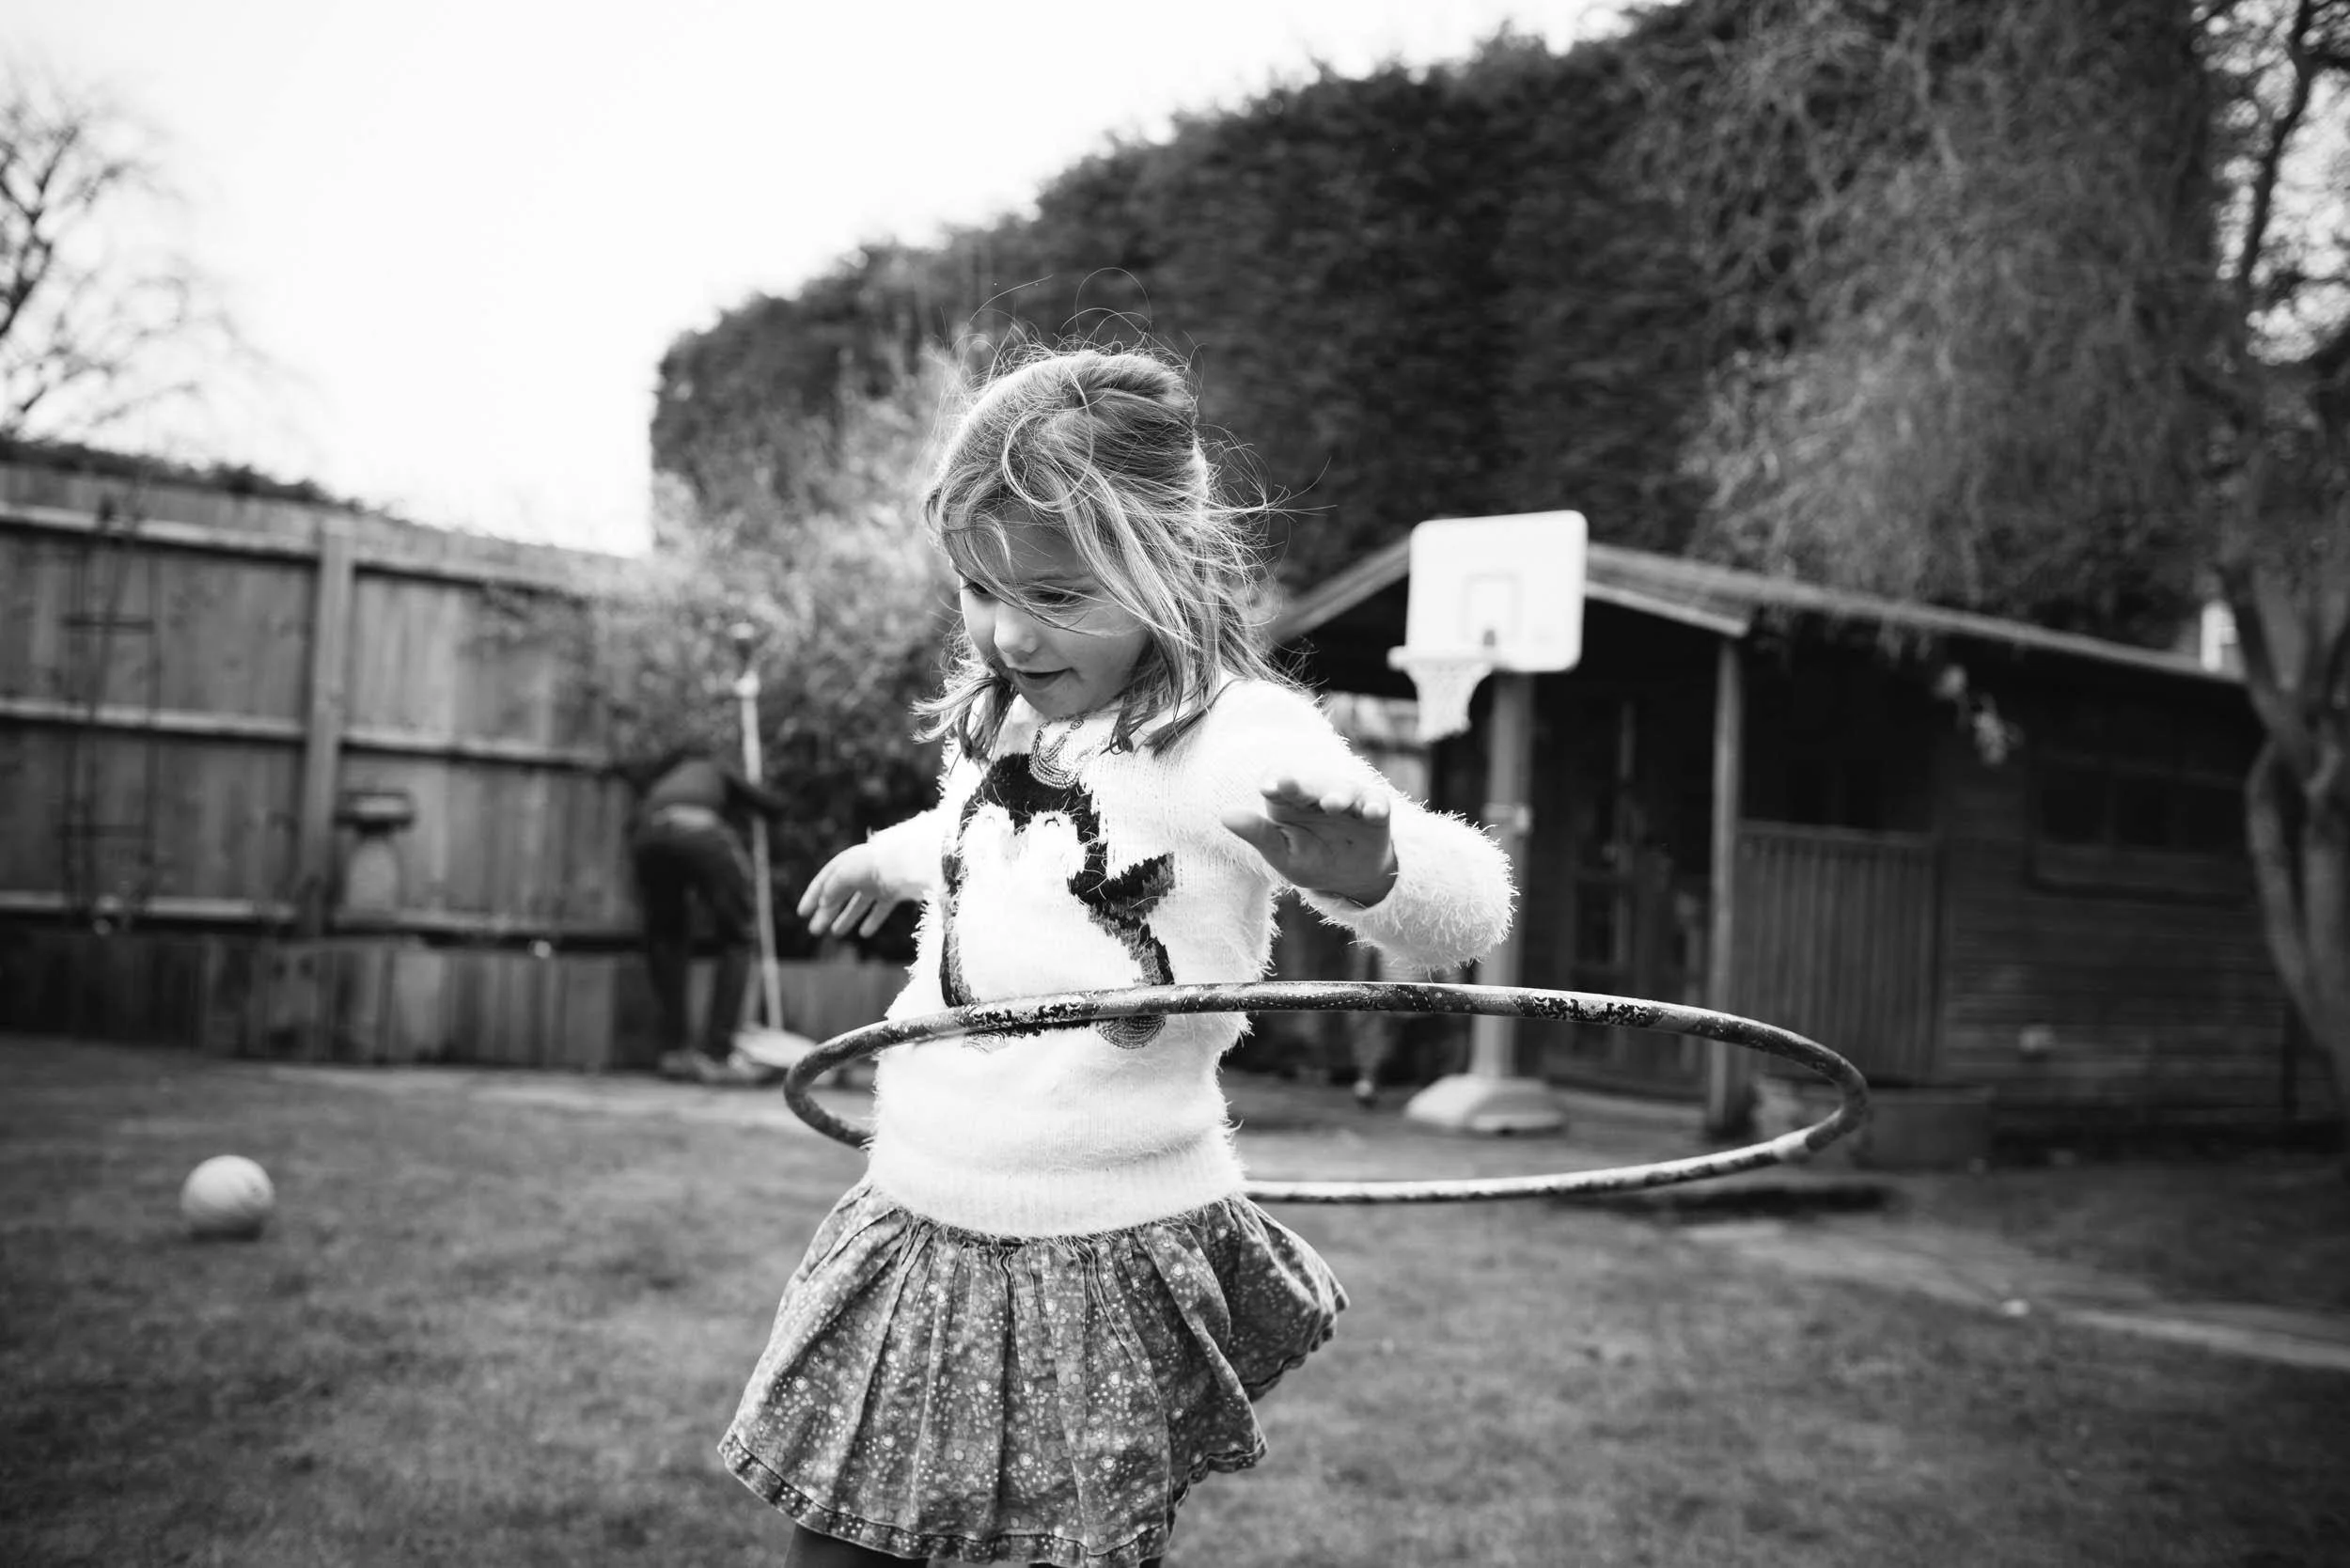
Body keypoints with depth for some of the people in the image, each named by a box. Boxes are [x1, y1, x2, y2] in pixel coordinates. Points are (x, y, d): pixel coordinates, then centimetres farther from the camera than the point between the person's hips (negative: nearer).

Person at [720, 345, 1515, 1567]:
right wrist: (889, 857, 40)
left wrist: (1363, 865, -43)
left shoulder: (1232, 738, -16)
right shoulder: (994, 725, 6)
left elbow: (1465, 915, -23)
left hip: (1108, 1266, -7)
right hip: (912, 1230, 7)